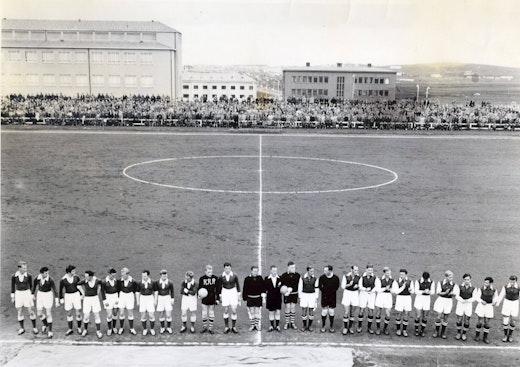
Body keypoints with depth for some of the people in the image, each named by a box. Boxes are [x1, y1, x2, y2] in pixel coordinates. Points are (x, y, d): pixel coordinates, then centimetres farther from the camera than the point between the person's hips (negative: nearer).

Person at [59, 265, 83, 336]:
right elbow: (60, 290, 0)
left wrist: (81, 295, 8)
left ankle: (79, 328, 23)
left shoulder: (76, 277, -8)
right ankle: (70, 329, 28)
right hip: (68, 296, 0)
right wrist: (61, 299, 2)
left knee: (78, 313, 0)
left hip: (76, 295, 0)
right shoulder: (63, 280, -13)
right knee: (69, 314, 11)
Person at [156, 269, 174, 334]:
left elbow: (172, 292, 3)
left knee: (168, 315, -2)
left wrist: (172, 300, 0)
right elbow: (156, 291, 3)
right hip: (160, 299, 1)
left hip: (167, 298, -1)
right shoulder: (157, 283, -7)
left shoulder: (170, 283, -9)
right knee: (161, 315, 8)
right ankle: (162, 327, 27)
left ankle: (168, 327, 18)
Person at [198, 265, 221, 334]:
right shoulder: (202, 278, -4)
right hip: (204, 299, 0)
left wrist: (217, 298, -1)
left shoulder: (215, 278, -3)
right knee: (204, 313, 7)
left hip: (212, 298, 0)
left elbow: (218, 289, 2)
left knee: (211, 313, 8)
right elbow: (200, 288, 2)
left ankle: (210, 328, 18)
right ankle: (204, 327, 21)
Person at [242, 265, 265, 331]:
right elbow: (244, 289, 1)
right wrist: (245, 298, -1)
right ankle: (252, 325, 13)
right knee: (251, 312, 3)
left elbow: (263, 286, 8)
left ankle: (257, 325, 15)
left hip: (258, 298, 1)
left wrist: (263, 293, -9)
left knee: (258, 311, 3)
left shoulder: (260, 278, 3)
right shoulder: (247, 279, -2)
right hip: (250, 298, -1)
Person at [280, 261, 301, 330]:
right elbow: (282, 285, -1)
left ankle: (292, 323, 16)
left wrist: (291, 289, -19)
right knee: (287, 308, 0)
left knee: (293, 308, 4)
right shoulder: (284, 275, -3)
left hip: (294, 294, 1)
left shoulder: (297, 275, -1)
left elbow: (297, 285, -5)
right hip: (286, 294, -1)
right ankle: (287, 323, 12)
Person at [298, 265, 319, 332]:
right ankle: (304, 326, 15)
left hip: (312, 295, 1)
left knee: (311, 311, 3)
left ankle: (310, 326, 18)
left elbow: (316, 289, 4)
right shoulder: (302, 278, -6)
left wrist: (316, 298, 1)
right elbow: (300, 288, 0)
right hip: (304, 295, -1)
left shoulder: (315, 278, -2)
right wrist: (300, 298, -2)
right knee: (304, 311, 0)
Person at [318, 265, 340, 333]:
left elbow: (337, 286, 5)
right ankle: (323, 326, 15)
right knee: (324, 312, 2)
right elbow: (319, 286, 6)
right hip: (324, 297, 0)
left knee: (331, 312, 6)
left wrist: (332, 292, -2)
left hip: (332, 297, 0)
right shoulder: (322, 277, -10)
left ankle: (331, 327, 18)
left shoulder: (336, 278, -11)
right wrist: (324, 292, 0)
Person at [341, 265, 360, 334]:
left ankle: (350, 327, 22)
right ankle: (345, 328, 9)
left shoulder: (359, 277, -4)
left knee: (353, 312, 8)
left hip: (355, 294, 2)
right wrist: (349, 284, -24)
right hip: (347, 293, -2)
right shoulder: (345, 276, -11)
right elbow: (343, 286, -7)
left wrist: (357, 286, -15)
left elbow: (360, 286, 7)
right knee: (346, 312, -4)